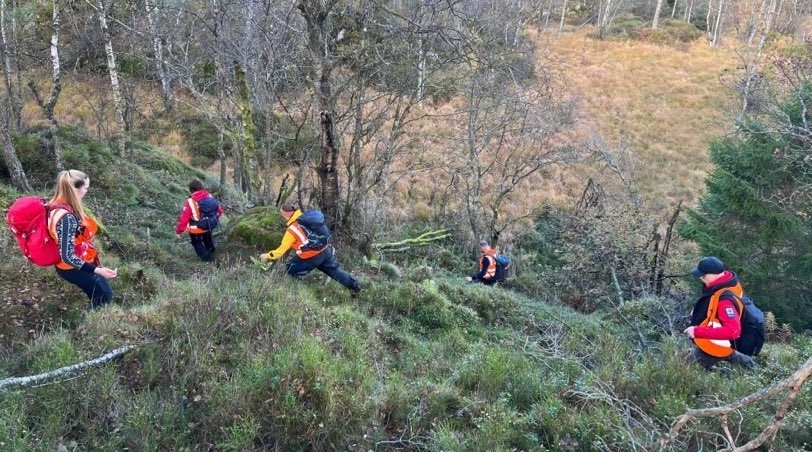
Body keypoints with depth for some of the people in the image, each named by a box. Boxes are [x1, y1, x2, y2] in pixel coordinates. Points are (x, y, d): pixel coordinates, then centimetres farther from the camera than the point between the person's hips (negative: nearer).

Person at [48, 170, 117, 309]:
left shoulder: (60, 205, -7)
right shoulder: (67, 217, -36)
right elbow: (67, 256, -33)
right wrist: (97, 270, -33)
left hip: (80, 262, 9)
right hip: (73, 268, -9)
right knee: (105, 296, 9)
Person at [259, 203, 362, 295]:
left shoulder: (292, 229, -14)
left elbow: (282, 249, -7)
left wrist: (267, 256, 4)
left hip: (312, 257, -7)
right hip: (326, 250, 7)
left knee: (291, 269, 13)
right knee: (334, 270, 22)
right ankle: (355, 286, 28)